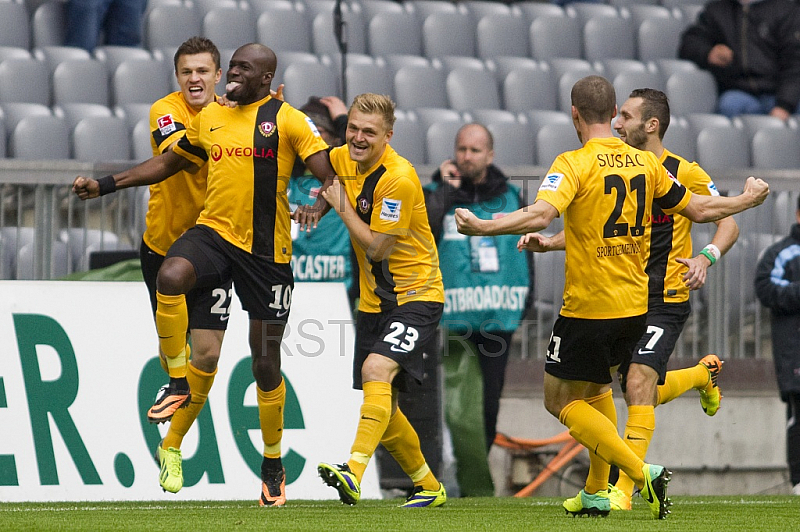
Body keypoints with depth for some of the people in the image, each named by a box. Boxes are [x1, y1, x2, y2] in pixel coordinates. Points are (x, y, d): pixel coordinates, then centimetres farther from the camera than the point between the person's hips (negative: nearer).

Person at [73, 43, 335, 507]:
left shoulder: (288, 120, -3)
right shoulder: (210, 117, 12)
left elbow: (334, 176, -8)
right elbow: (168, 163, 24)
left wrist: (318, 206, -29)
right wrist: (105, 185, 19)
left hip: (266, 249, -3)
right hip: (214, 230, 3)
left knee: (266, 361, 3)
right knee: (171, 276, -33)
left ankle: (273, 464, 20)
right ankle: (179, 381, -16)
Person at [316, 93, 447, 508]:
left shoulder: (399, 179, -20)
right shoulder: (344, 160, 2)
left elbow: (377, 247, -18)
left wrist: (342, 207, -11)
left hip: (415, 295, -8)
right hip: (374, 299, 8)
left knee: (377, 370, -29)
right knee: (382, 404, 10)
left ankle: (354, 474, -42)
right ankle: (428, 486, 29)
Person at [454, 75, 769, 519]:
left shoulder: (575, 164, -13)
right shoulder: (645, 163, 4)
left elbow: (540, 214, -30)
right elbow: (699, 209, 13)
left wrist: (481, 226, -28)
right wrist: (748, 199, 30)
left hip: (588, 308, -7)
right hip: (635, 305, 7)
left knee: (561, 401, 5)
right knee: (596, 386, 26)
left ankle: (642, 472, -10)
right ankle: (596, 494, 26)